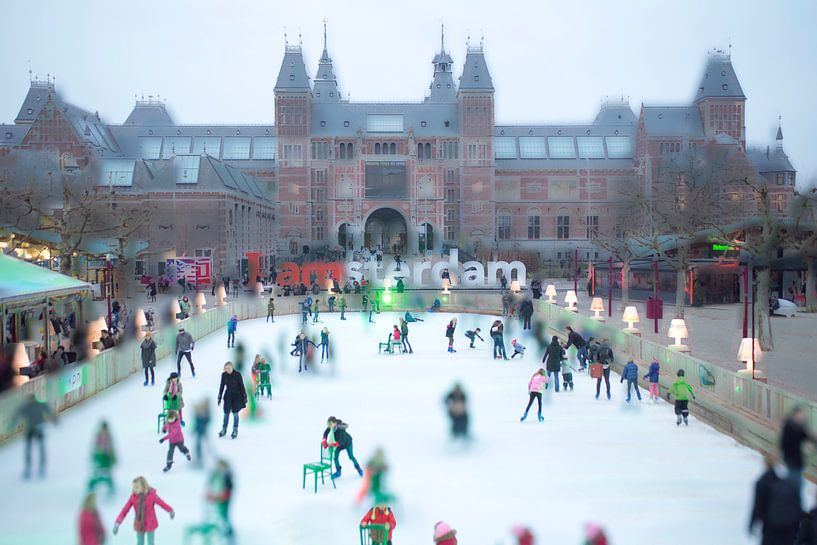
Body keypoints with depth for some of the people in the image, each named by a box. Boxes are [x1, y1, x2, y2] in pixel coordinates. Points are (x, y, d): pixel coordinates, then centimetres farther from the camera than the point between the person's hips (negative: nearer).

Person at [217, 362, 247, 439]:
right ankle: (224, 430, 18)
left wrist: (244, 397, -4)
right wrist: (219, 397, 7)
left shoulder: (237, 374, -11)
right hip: (228, 396, 3)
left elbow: (241, 386, -5)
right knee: (226, 413, 5)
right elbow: (222, 386, 6)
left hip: (236, 396, -3)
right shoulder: (224, 375, -3)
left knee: (235, 413, -2)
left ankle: (235, 430, 9)